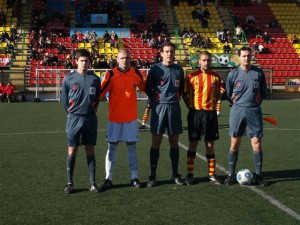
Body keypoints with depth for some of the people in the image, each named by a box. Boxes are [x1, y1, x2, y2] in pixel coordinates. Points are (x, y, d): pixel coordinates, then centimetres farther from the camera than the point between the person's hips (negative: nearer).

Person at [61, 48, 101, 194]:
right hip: (74, 118, -1)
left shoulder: (95, 79, 3)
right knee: (72, 150, 1)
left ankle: (93, 182, 12)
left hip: (90, 118, 2)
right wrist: (72, 113, 8)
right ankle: (69, 183, 9)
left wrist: (91, 111, 10)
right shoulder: (68, 79, -1)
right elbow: (65, 100, 6)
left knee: (90, 150, 6)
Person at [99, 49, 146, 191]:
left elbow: (144, 88, 17)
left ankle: (134, 178, 16)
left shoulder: (136, 73, 2)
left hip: (131, 118, 3)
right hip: (114, 118, -2)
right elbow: (100, 92, -9)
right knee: (112, 147, 2)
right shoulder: (111, 74, -8)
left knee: (132, 147, 8)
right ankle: (108, 179, 8)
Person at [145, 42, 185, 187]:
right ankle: (153, 176, 7)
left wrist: (176, 98, 9)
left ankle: (175, 175, 17)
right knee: (156, 142, -1)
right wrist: (155, 100, -3)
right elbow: (148, 88, 3)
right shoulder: (155, 69, -1)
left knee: (174, 141, 8)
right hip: (159, 108, -3)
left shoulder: (179, 69, 9)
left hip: (174, 108, 3)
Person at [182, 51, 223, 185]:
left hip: (210, 113, 2)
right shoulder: (191, 76, -3)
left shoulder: (216, 77, 4)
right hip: (195, 113, -2)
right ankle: (190, 174, 12)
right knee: (193, 144, 3)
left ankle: (212, 174, 14)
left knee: (210, 145, 7)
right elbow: (184, 94, 3)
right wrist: (191, 107, -5)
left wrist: (213, 105, 3)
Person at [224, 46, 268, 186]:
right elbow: (228, 93, 11)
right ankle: (231, 174, 12)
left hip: (254, 111, 1)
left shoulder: (258, 73, 3)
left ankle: (258, 175, 8)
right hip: (237, 111, 0)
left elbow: (263, 92, 14)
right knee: (234, 144, 1)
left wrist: (256, 102, 8)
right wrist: (238, 102, 8)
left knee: (257, 143, -2)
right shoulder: (233, 74, 1)